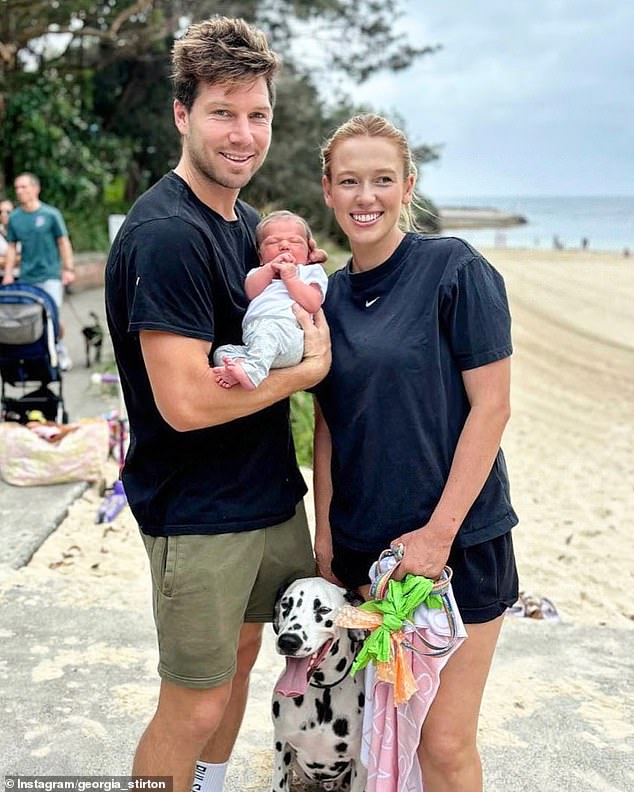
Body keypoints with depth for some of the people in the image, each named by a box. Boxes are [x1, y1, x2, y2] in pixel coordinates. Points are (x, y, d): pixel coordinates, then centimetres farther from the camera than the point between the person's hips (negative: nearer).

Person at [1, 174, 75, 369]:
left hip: (50, 275, -3)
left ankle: (60, 351, 13)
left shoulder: (51, 214, -3)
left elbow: (63, 242, 1)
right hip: (27, 278, 3)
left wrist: (68, 269, -5)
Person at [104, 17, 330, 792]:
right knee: (194, 706, 5)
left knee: (239, 656, 24)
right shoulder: (166, 234, -22)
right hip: (198, 515, -9)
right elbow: (185, 402, -27)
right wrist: (307, 369, -15)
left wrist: (300, 296, -6)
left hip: (270, 494, 9)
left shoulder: (248, 221, 7)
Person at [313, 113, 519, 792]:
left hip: (456, 539, -4)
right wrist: (324, 534, 5)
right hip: (362, 543, 5)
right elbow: (327, 424, 10)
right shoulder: (328, 295, 6)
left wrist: (438, 532, -15)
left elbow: (490, 406, -12)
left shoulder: (455, 270, -10)